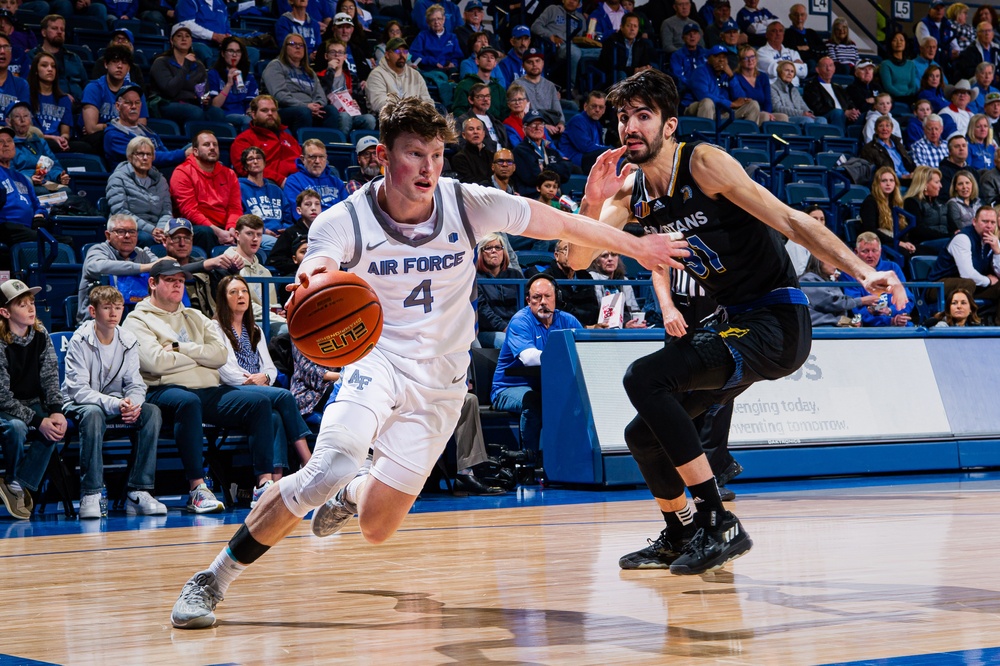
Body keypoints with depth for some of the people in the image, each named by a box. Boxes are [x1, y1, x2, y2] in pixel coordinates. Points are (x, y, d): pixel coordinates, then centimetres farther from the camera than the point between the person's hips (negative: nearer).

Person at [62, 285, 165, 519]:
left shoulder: (129, 342, 2)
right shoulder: (79, 341, -13)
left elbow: (135, 384, 1)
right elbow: (79, 390, -20)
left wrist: (133, 403, -23)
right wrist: (114, 404, -33)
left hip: (116, 403, 5)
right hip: (80, 404, -5)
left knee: (152, 412, -22)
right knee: (93, 414, -39)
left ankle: (138, 492, -24)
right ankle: (90, 495, -36)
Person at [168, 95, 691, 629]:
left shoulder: (468, 204, -12)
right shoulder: (346, 222, -17)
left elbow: (561, 225, -1)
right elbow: (315, 270, -37)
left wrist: (634, 246, 6)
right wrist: (312, 282, -62)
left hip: (441, 378, 2)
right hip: (377, 357, -2)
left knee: (376, 528, 3)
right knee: (329, 468, -31)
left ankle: (351, 495, 43)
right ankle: (213, 579, -17)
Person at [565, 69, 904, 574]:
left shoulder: (704, 163, -15)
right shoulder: (629, 191, 6)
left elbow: (789, 221, -19)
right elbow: (578, 259, 5)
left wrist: (864, 273, -29)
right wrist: (591, 204, -15)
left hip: (777, 321, -8)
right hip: (732, 324, 8)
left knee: (645, 378, -24)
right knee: (644, 435, 12)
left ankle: (719, 525, -19)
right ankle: (679, 537, 37)